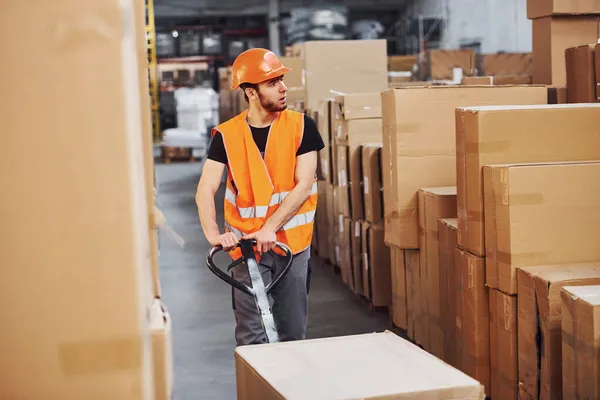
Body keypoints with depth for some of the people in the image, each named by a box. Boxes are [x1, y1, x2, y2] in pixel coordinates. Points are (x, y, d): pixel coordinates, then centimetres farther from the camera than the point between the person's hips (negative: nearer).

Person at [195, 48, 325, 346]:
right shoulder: (227, 135, -3)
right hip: (247, 245, 0)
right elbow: (206, 190, -8)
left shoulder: (301, 126, -3)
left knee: (293, 332, 9)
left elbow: (303, 185, -9)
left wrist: (270, 227, -19)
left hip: (292, 243, 1)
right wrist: (213, 234, -25)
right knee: (251, 335, -2)